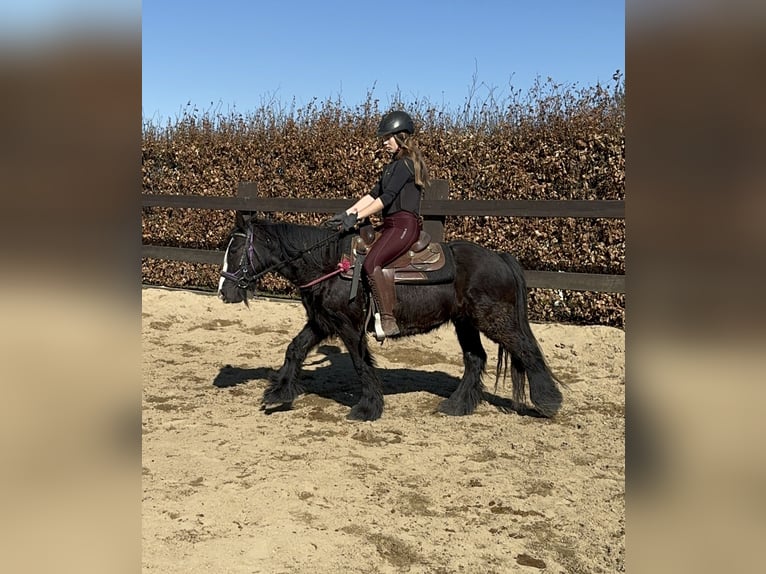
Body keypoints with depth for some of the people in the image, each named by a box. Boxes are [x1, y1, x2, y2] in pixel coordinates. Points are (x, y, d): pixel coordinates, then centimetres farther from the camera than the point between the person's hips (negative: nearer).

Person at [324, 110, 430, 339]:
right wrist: (346, 214, 7)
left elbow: (387, 197, -17)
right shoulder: (393, 166, 23)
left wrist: (356, 217, -20)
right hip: (392, 226, 11)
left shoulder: (406, 163, -8)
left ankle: (388, 321, -26)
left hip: (404, 225, -11)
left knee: (371, 263, -28)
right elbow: (373, 194, 17)